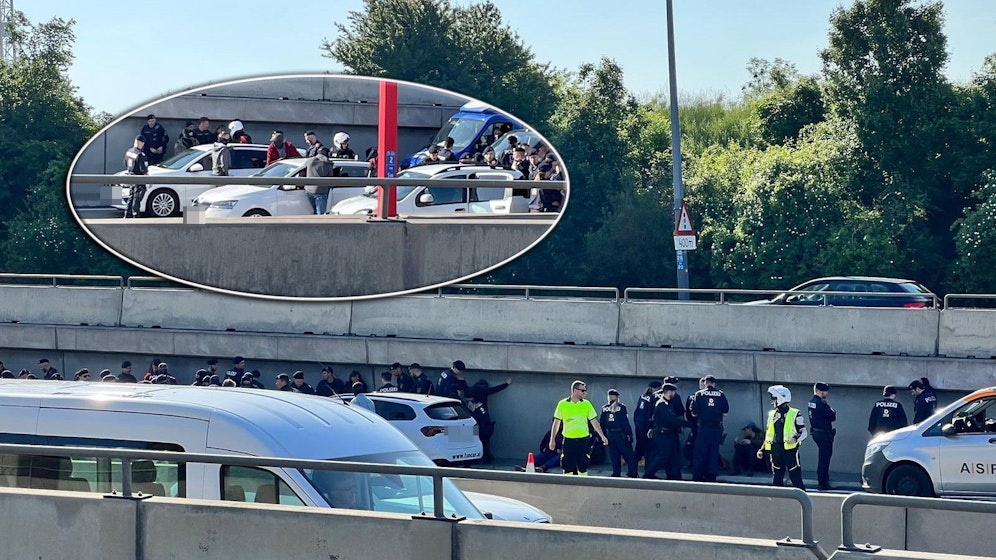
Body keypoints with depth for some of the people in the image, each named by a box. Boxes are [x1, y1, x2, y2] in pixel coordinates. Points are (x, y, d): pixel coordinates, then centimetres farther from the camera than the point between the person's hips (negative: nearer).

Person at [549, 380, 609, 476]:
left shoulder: (586, 404, 5)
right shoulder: (562, 404, 0)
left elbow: (594, 421, 8)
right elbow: (556, 422, 5)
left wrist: (602, 436, 1)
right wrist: (552, 440, 3)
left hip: (583, 440, 1)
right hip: (569, 440, -1)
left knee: (583, 468, 3)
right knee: (568, 468, -2)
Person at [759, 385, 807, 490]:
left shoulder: (794, 414, -4)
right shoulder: (772, 414, 13)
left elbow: (804, 433, -4)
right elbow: (768, 435, 21)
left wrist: (796, 438, -24)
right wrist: (762, 450, 13)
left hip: (790, 451, -6)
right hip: (776, 452, 6)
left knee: (796, 480, -5)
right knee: (776, 481, 9)